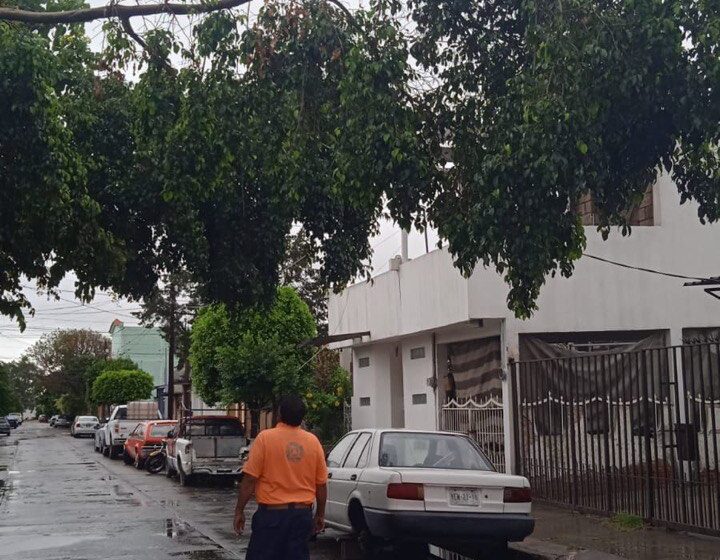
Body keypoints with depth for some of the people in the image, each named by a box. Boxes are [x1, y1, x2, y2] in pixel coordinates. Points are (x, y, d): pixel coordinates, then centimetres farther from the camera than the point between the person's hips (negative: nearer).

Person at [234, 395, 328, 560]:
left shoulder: (265, 438, -8)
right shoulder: (313, 441, 3)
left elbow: (249, 479, -10)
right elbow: (321, 484, 7)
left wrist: (239, 511, -1)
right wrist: (320, 515, 19)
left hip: (271, 513, -3)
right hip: (302, 514, 4)